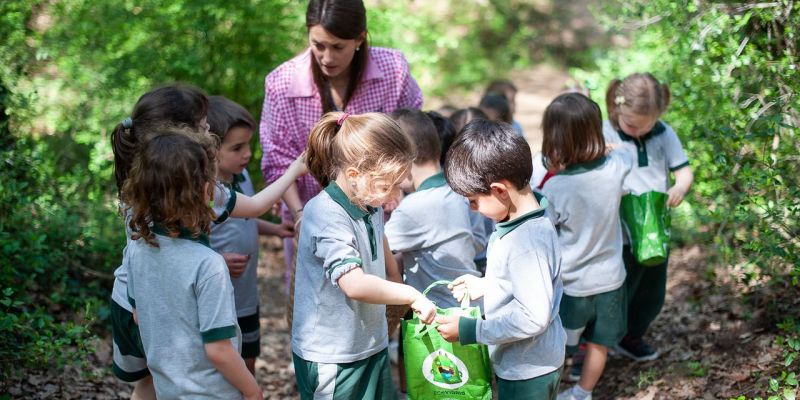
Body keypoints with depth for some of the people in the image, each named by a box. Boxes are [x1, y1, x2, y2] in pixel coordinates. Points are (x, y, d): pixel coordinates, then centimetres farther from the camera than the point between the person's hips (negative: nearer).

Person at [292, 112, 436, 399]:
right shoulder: (327, 216, -24)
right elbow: (355, 284, -34)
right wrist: (411, 295, -26)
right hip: (331, 356, -8)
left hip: (372, 343, 8)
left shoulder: (370, 205, 3)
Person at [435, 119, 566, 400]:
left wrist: (470, 330, -24)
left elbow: (533, 316, -30)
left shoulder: (527, 242, -30)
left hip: (528, 372, -9)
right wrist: (485, 286, 5)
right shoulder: (518, 223, -1)